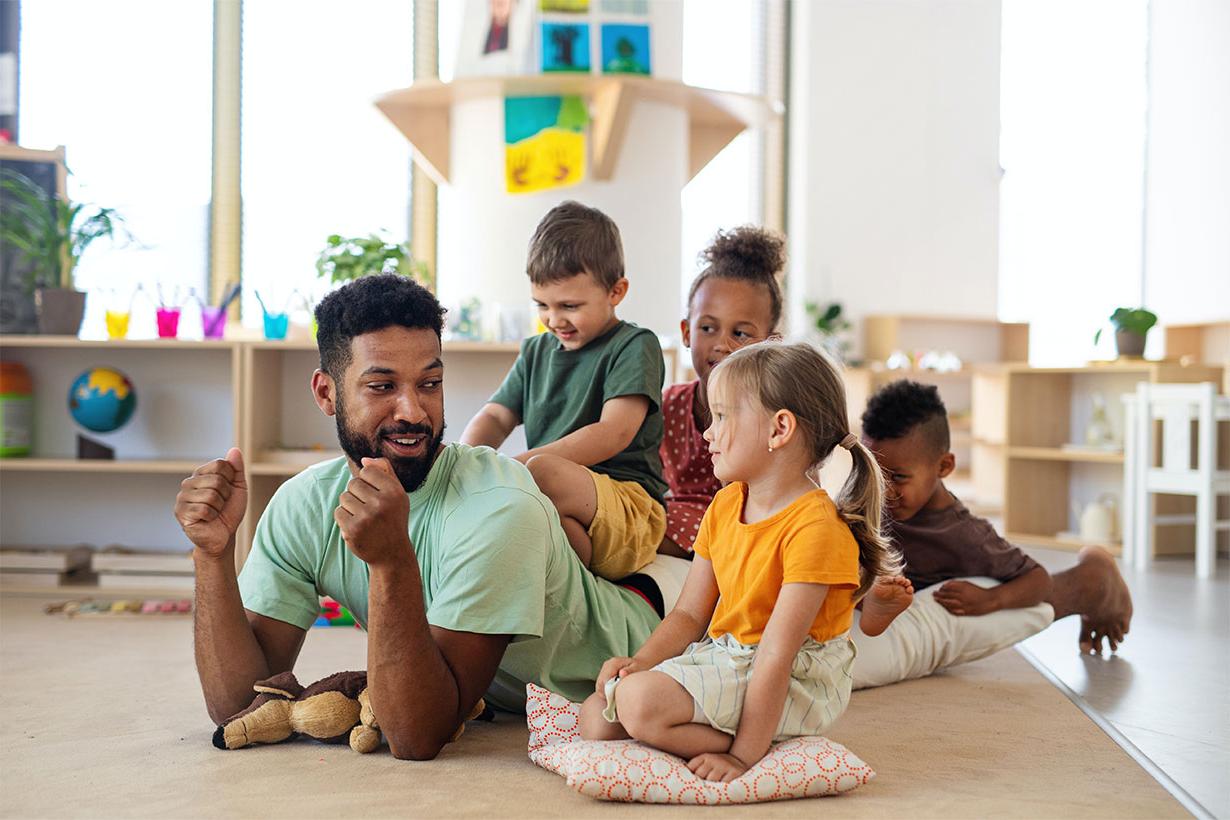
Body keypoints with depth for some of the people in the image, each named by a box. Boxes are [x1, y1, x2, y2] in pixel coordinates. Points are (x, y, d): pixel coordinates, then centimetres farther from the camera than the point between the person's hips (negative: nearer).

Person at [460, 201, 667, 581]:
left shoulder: (635, 346, 0)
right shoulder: (535, 352, 22)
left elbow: (614, 433, -13)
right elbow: (496, 417, 18)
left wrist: (520, 464, -23)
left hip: (627, 509, -6)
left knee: (543, 472, -36)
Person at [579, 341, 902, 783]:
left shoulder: (814, 527, -20)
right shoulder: (724, 506, 7)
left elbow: (776, 654, -25)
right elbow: (689, 614, 9)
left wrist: (744, 753, -26)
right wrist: (641, 661, -10)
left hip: (795, 683, -9)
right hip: (719, 657, 9)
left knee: (640, 701, -29)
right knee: (597, 717, -3)